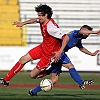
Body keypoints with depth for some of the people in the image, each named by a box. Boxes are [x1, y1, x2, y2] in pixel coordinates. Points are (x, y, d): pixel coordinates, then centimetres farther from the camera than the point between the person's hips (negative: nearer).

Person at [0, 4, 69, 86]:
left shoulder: (51, 27, -32)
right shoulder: (43, 21, -5)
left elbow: (66, 38, -34)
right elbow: (35, 20, 20)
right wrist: (23, 23, 21)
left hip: (49, 54, -9)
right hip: (42, 47, 9)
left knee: (33, 75, -5)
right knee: (23, 59, 8)